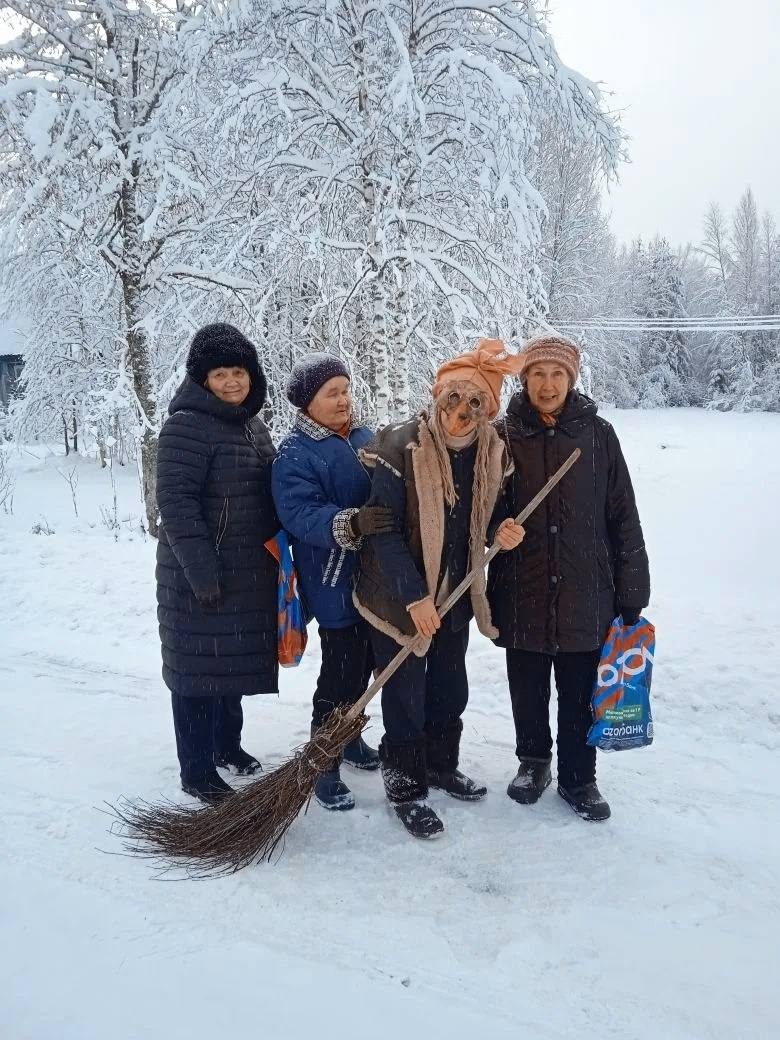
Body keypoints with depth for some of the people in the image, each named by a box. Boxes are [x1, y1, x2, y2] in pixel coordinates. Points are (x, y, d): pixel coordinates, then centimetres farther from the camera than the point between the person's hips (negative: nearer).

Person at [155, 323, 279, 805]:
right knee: (200, 666, 2)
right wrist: (202, 571, -23)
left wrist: (278, 556, 17)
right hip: (202, 576, -8)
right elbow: (176, 502, -21)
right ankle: (197, 770, 16)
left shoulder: (253, 425, 11)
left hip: (250, 572, 8)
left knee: (234, 660, 20)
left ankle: (227, 744, 38)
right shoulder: (187, 426, -16)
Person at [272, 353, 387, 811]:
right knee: (341, 674, -4)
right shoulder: (295, 454, -12)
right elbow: (301, 515, -25)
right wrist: (350, 524, -40)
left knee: (364, 664, 19)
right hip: (335, 584, -8)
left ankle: (349, 739, 40)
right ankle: (324, 767, 12)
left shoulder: (365, 438, 11)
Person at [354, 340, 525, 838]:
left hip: (456, 592, 6)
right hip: (401, 596, -6)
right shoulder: (401, 447, -22)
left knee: (450, 686, 20)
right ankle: (406, 788, 23)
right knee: (405, 693, 5)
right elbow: (383, 531, -19)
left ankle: (442, 765, 42)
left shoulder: (494, 451, -5)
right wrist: (414, 596, -23)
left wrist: (504, 532, -11)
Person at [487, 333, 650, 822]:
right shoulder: (504, 436, -4)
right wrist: (488, 595, 0)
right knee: (528, 692, 16)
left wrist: (631, 594, 0)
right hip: (522, 595, 1)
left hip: (585, 596, 0)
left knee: (579, 695, 13)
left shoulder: (597, 434, -4)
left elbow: (623, 517, 0)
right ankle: (534, 760, 39)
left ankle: (577, 776, 32)